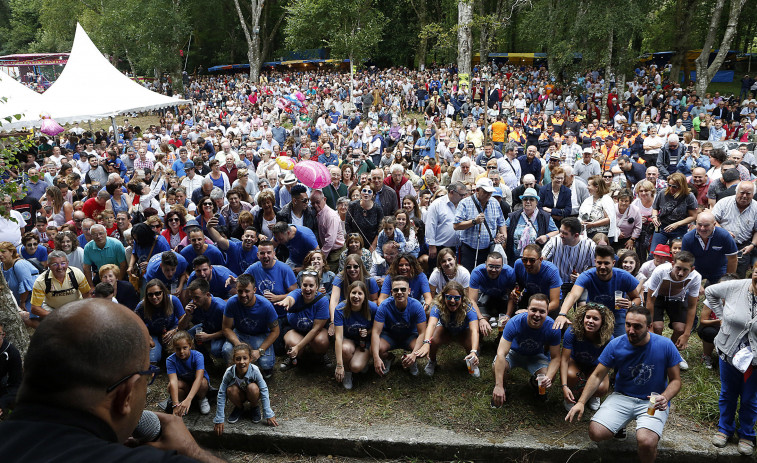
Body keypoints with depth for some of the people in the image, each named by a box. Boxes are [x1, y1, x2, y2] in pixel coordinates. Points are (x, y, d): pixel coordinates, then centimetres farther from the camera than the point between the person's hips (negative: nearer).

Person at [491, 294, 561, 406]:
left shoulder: (552, 328, -26)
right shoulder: (514, 323, -33)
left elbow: (555, 358, -15)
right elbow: (501, 354, -37)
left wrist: (548, 378, -37)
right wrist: (498, 386, -43)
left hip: (535, 356, 2)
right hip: (514, 352, -2)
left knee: (546, 378, -27)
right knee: (497, 366, -33)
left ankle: (535, 384, 13)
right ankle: (500, 389, 3)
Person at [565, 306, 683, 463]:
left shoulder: (665, 345, -10)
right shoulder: (616, 345, -7)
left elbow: (675, 380, 0)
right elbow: (597, 376, -2)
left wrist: (665, 398, -22)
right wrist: (581, 402, -15)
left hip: (652, 402, -2)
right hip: (622, 396, 2)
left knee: (646, 443, -31)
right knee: (595, 433, -19)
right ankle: (618, 426, 15)